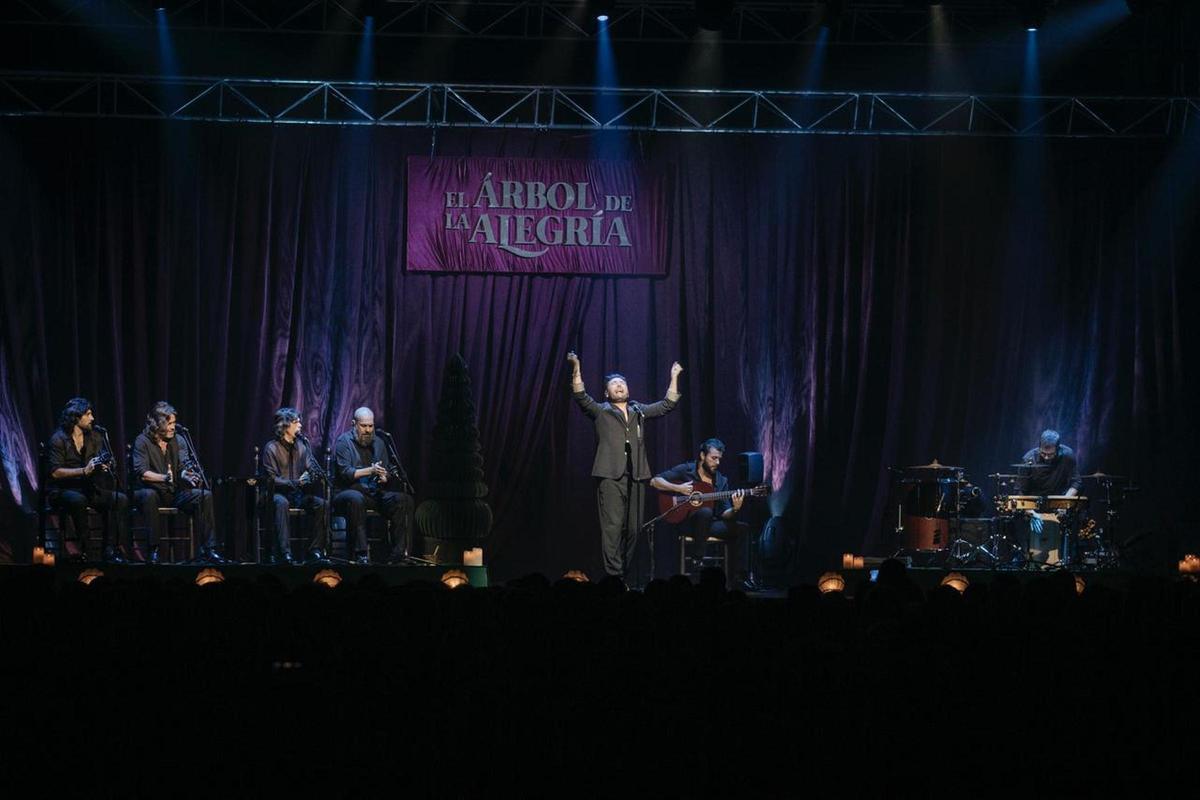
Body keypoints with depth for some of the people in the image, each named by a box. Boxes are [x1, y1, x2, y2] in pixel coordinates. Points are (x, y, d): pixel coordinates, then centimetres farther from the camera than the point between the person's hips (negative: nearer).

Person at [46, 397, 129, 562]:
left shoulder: (94, 437, 12)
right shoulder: (58, 440, -7)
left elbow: (106, 461, 11)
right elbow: (55, 472, -15)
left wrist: (105, 465, -15)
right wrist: (84, 471, -23)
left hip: (88, 488, 6)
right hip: (61, 491, -6)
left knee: (120, 499, -16)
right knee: (78, 500, -40)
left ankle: (110, 549, -20)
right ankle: (83, 549, -30)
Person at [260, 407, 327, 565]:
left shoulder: (302, 444, 10)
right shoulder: (271, 448, -5)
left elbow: (312, 469, 7)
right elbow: (273, 479, -11)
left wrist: (309, 476, -18)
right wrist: (296, 483, -24)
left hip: (299, 493, 4)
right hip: (280, 492, -4)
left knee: (321, 503, -23)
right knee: (281, 503, -38)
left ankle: (315, 550, -20)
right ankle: (284, 552, -43)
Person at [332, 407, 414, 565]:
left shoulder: (378, 443, 17)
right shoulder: (344, 441, -1)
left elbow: (387, 472, 16)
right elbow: (345, 472, -13)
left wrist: (384, 477, -10)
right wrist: (370, 471, -25)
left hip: (374, 493, 5)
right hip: (350, 491, -5)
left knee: (404, 499, -20)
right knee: (356, 499, -41)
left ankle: (398, 553, -22)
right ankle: (361, 554, -39)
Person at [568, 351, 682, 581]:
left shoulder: (639, 412, 21)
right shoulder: (601, 412, 11)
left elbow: (667, 405, 22)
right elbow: (581, 397, -4)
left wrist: (674, 378, 19)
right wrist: (576, 370, -14)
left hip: (636, 477, 4)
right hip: (611, 476, -4)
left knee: (633, 529, 3)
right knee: (612, 527, -12)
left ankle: (625, 575, 11)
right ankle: (613, 576, -15)